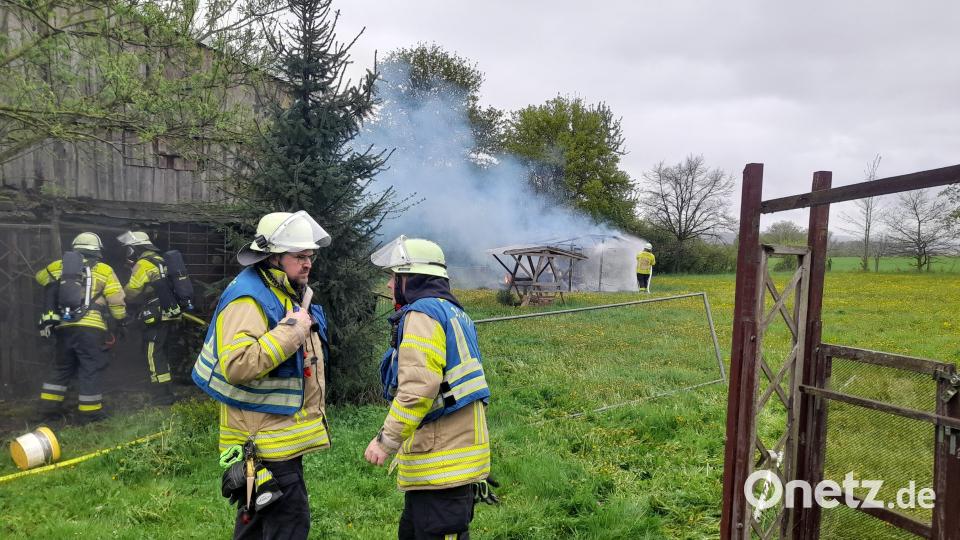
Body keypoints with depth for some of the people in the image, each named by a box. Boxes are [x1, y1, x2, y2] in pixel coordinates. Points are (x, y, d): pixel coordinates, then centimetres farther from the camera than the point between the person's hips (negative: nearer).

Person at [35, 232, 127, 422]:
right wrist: (122, 318, 18)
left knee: (61, 367, 19)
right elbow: (116, 301, 2)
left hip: (64, 327, 4)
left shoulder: (60, 266, 12)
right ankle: (90, 412, 4)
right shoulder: (103, 270, 2)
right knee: (90, 369, 2)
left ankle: (49, 408, 21)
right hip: (91, 328, -4)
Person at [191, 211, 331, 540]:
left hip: (282, 437, 10)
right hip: (264, 439, -10)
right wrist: (291, 330, -29)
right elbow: (236, 365, -33)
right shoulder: (248, 299, -19)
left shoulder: (291, 294, 13)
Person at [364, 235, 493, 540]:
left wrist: (386, 441, -17)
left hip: (441, 465, -10)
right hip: (457, 454, 10)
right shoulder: (454, 313, 17)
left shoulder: (422, 314, -14)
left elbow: (418, 388, -25)